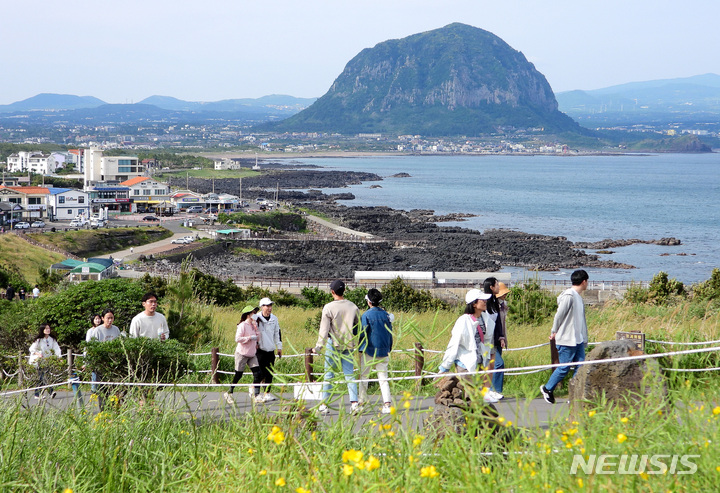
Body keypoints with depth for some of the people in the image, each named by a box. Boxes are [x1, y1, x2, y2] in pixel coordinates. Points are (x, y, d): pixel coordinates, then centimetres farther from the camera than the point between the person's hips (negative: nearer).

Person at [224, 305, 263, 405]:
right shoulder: (242, 326, -13)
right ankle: (229, 393, 18)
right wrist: (250, 338, -21)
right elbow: (237, 339, -21)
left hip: (252, 354, 7)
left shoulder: (253, 325, 9)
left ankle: (257, 396, -3)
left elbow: (257, 337, 23)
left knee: (258, 374, -5)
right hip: (242, 354, -7)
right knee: (238, 375, 1)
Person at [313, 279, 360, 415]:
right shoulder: (353, 307, 4)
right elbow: (359, 327, 9)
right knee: (349, 375, 5)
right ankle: (354, 402, -8)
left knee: (328, 375, 5)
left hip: (333, 344, -3)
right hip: (348, 345, 3)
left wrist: (318, 346, -7)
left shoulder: (328, 308, -9)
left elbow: (324, 329, -10)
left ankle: (324, 405, 7)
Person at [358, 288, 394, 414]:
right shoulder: (386, 314, 6)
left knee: (363, 375, 12)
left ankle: (362, 400, 14)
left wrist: (360, 349, 4)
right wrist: (389, 349, 20)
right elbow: (390, 333, 11)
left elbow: (362, 333, -10)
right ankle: (387, 403, -10)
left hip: (369, 351, -4)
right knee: (383, 378, 3)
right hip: (383, 351, 4)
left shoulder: (366, 315, -9)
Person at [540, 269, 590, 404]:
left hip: (578, 340, 9)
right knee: (564, 368, -2)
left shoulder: (578, 297, 14)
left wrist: (583, 338, 13)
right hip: (567, 340, -9)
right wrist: (554, 332, -2)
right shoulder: (568, 296, -14)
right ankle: (547, 389, 15)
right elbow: (559, 315, -11)